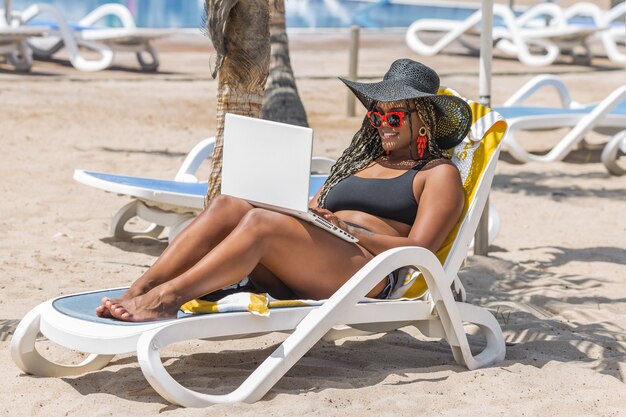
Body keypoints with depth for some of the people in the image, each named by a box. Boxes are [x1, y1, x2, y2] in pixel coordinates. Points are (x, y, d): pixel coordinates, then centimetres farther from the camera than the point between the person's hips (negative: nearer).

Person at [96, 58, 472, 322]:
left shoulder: (439, 174, 12)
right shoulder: (359, 164, 33)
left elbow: (419, 248, -4)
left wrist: (346, 229, -12)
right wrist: (295, 213, 1)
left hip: (368, 271, -6)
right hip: (295, 276, 6)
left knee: (261, 222, -31)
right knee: (226, 206, -20)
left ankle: (166, 298, -39)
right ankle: (136, 292, -31)